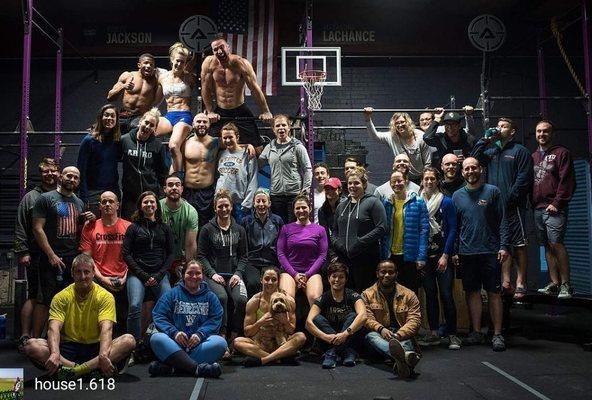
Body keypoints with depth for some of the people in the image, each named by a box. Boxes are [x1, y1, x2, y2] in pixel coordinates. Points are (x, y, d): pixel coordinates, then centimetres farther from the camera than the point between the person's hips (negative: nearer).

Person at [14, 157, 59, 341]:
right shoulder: (31, 197, 5)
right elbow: (20, 228, 1)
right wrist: (22, 252, -6)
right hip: (37, 256, -3)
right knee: (34, 296, -1)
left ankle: (35, 338, 13)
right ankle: (25, 337, 5)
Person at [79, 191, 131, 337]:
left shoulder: (128, 227, 7)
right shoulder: (90, 227, 10)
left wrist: (125, 278, -6)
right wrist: (101, 278, -6)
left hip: (123, 282, 0)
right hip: (100, 280, 0)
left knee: (123, 320, -4)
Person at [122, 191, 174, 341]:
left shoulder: (164, 228, 17)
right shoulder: (133, 228, 11)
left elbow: (171, 254, 12)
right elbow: (126, 254, 4)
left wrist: (159, 275, -2)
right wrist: (143, 275, -7)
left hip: (160, 274, 2)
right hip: (137, 274, -1)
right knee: (135, 307, -23)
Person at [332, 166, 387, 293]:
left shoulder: (373, 203, -2)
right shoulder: (342, 206, 18)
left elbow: (382, 228, -11)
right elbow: (335, 230, 24)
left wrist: (360, 242, -16)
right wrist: (336, 243, 3)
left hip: (365, 257, -6)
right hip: (343, 258, 6)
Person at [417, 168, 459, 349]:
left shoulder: (446, 202, -1)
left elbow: (452, 229, -3)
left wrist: (445, 255, -10)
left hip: (443, 255, -3)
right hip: (424, 256, 3)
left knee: (446, 294, -6)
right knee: (430, 294, 7)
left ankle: (452, 335, 2)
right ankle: (433, 334, 15)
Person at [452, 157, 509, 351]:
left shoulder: (492, 191, 2)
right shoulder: (457, 195, 9)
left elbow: (502, 221, 0)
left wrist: (503, 246, -8)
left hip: (490, 251, -2)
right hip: (466, 253, 3)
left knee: (494, 292, 1)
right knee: (472, 292, 8)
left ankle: (497, 334, 9)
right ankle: (477, 332, 18)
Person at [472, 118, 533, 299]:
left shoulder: (520, 151, 2)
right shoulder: (491, 151, 20)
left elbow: (524, 179, -7)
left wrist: (509, 198, -15)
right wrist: (485, 140, 1)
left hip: (513, 206, -5)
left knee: (519, 245, -2)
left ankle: (520, 283, 1)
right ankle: (506, 282, 12)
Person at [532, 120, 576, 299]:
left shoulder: (561, 153, 3)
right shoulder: (533, 156, 20)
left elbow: (568, 181, -5)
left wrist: (557, 203, -13)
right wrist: (533, 203, 9)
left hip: (554, 208, -6)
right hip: (538, 209, 6)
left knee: (556, 244, -14)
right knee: (547, 246, 6)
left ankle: (565, 284, -8)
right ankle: (554, 283, 11)